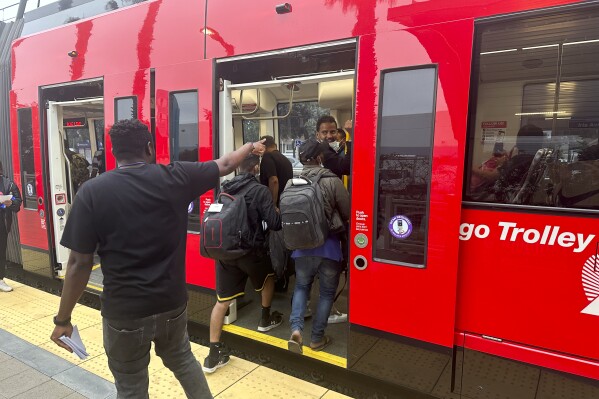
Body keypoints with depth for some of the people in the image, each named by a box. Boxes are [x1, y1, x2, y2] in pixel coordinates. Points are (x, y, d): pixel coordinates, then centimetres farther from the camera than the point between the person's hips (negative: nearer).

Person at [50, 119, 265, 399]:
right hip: (172, 302, 2)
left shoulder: (91, 192, -12)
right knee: (182, 359, 29)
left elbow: (80, 264, -11)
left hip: (123, 312, -2)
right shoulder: (175, 177, -8)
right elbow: (224, 166, 7)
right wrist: (249, 148, 27)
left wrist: (63, 319, 2)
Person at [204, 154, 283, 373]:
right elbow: (274, 223, -14)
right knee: (268, 277, 27)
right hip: (251, 250, -4)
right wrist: (278, 214, 7)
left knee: (222, 301, 8)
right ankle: (265, 319, 40)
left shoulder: (225, 189, 6)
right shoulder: (260, 191, -12)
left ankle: (214, 353, 11)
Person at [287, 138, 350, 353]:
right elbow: (347, 214, -7)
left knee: (301, 286, 22)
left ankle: (296, 329, 5)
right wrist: (335, 225, 15)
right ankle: (317, 337, 22)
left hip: (302, 246, 3)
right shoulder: (333, 181, -13)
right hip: (328, 246, -3)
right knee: (327, 292, 15)